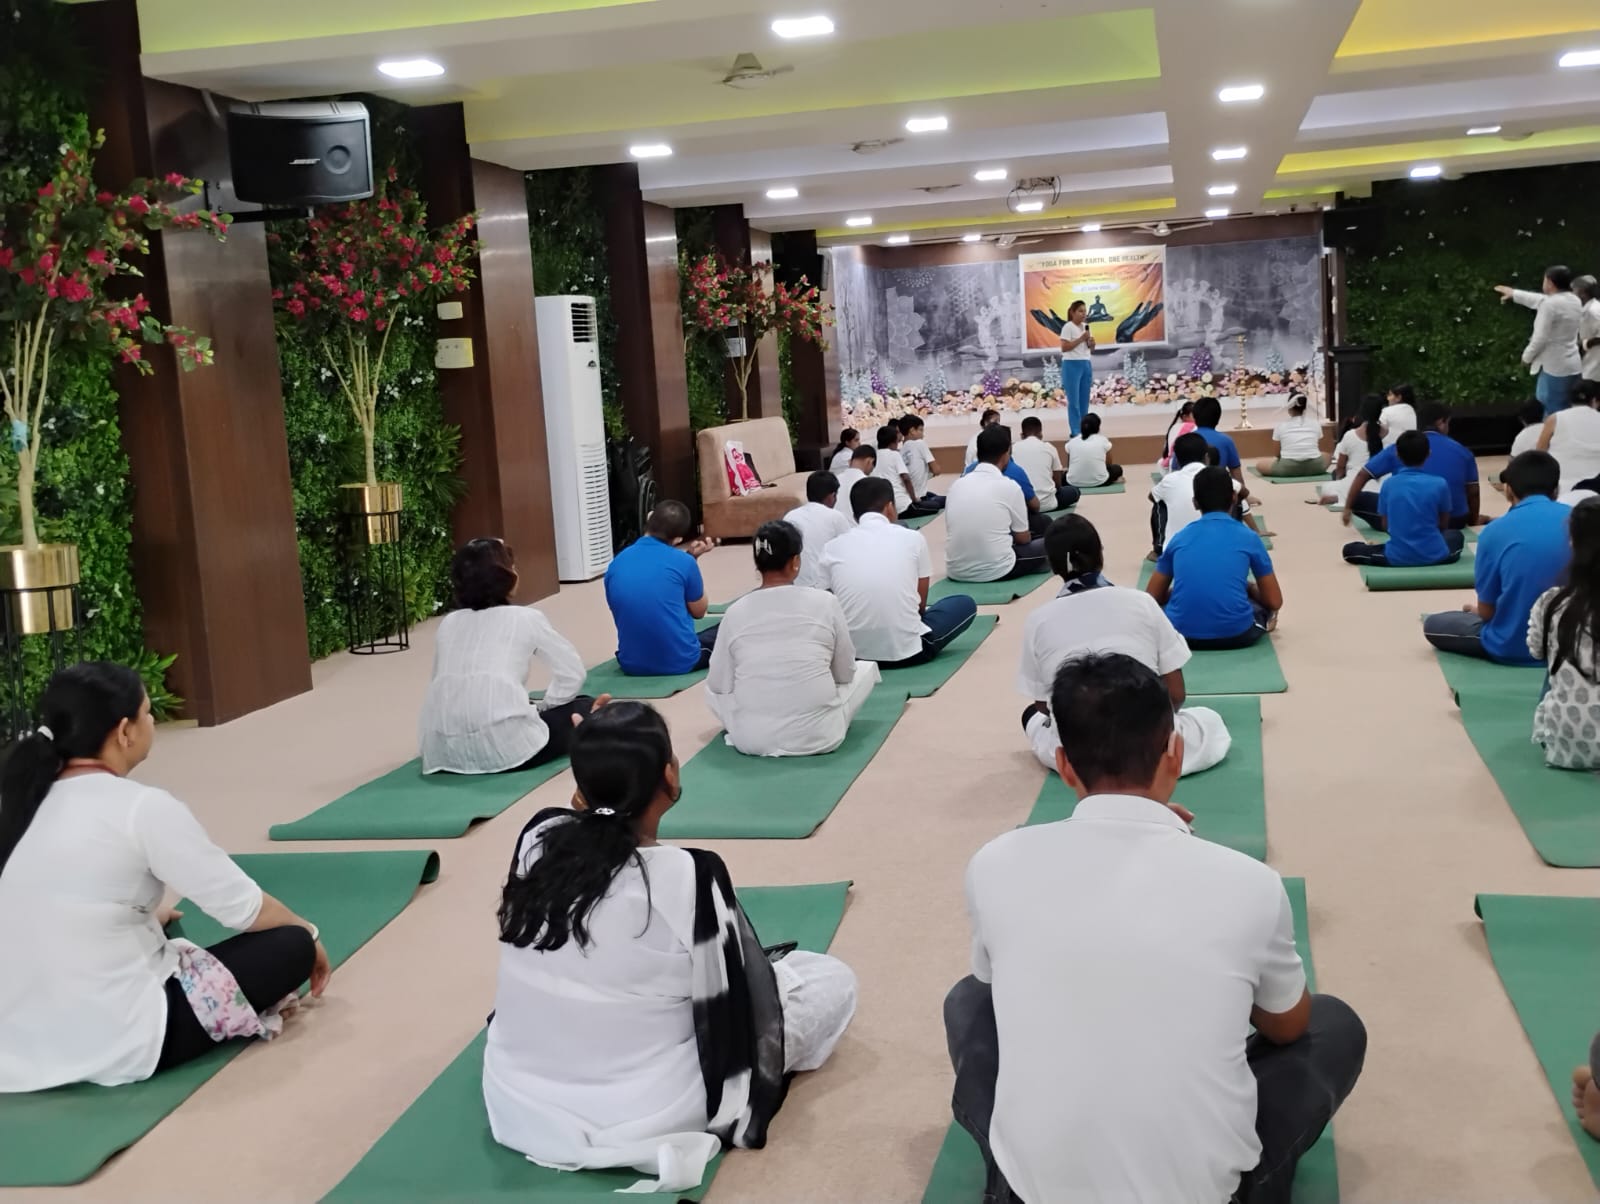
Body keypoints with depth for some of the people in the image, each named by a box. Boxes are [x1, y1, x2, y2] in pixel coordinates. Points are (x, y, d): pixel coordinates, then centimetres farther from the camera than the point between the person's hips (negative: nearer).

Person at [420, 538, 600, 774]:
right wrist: (540, 708, 24)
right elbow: (572, 672, 10)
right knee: (583, 706, 19)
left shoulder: (448, 622, 21)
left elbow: (444, 681, 20)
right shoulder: (526, 618, 9)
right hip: (504, 747, -5)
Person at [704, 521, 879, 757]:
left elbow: (720, 684, 6)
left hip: (750, 739, 1)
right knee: (867, 668, 23)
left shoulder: (736, 612, -2)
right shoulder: (825, 602, -5)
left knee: (711, 688, 31)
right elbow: (845, 673, 6)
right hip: (817, 736, -1)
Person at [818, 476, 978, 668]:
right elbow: (920, 604, 9)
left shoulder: (834, 547, 2)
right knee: (965, 603, 22)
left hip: (851, 652, 3)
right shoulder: (913, 538, -2)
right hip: (907, 650, -3)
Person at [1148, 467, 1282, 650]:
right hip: (1235, 634, 1)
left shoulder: (1179, 538, 13)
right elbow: (1275, 602, 13)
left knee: (1159, 606, 34)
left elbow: (1153, 597, 17)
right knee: (1266, 604, 32)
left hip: (1182, 633, -1)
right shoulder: (1249, 537, 8)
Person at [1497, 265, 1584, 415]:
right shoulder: (1574, 300, 10)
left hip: (1555, 368, -8)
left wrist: (1527, 356, 0)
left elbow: (1540, 337, -18)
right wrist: (1514, 294, 37)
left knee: (1554, 415, -4)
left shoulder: (1550, 304, -18)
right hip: (1573, 367, 9)